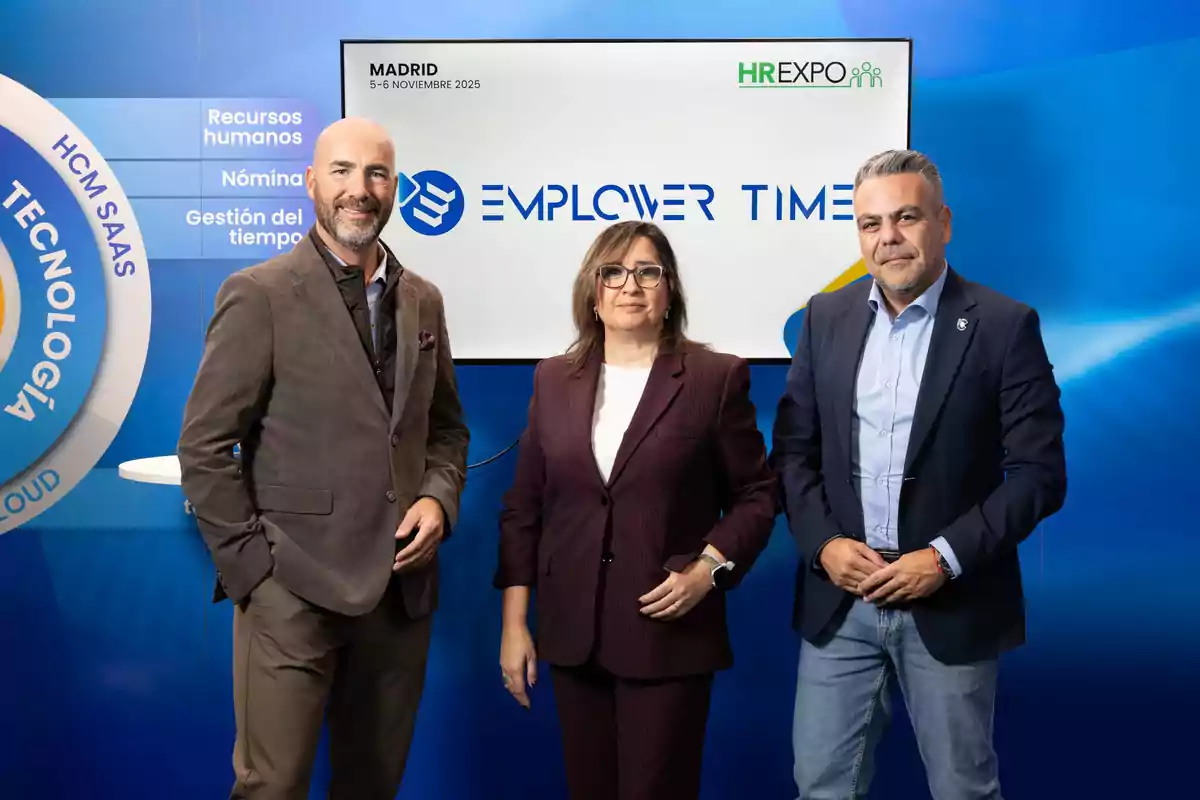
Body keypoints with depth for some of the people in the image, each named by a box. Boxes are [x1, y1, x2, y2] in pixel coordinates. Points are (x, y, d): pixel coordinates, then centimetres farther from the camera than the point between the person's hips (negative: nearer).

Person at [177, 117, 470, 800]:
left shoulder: (423, 300, 10)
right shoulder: (261, 294, -6)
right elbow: (204, 446, -7)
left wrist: (439, 498, -1)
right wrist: (253, 565, -10)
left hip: (402, 584, 5)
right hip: (294, 589, -5)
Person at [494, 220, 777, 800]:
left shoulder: (716, 378, -3)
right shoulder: (554, 379, 6)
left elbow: (756, 495, 1)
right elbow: (523, 506, 6)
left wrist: (709, 568, -14)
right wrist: (514, 622, 3)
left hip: (669, 633, -3)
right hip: (572, 635, 4)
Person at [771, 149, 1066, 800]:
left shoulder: (1005, 325, -6)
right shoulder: (825, 317, 5)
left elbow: (1039, 472, -8)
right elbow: (792, 450, 6)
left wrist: (947, 557, -15)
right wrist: (823, 544, -8)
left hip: (952, 606, -2)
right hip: (839, 601, 3)